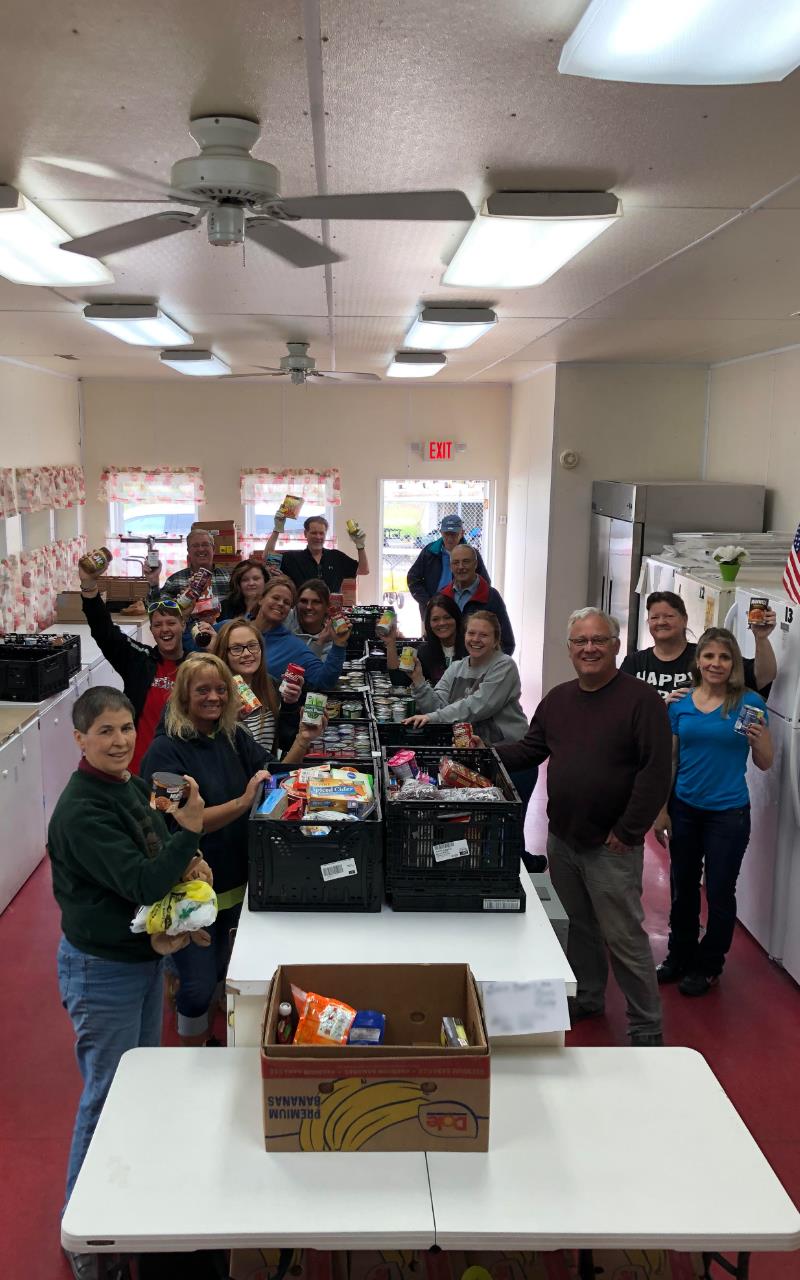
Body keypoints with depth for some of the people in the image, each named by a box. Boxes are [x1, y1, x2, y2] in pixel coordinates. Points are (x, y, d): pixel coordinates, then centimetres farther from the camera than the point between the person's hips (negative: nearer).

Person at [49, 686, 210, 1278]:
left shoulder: (134, 787, 1)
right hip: (102, 969, -9)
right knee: (107, 1096, 5)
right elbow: (140, 883, -29)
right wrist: (188, 830, -36)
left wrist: (189, 864, -7)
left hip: (146, 956, 9)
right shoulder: (82, 811, -26)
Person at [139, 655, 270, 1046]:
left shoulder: (233, 737, 1)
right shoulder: (166, 750, -18)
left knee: (219, 975, 23)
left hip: (233, 880, 6)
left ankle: (208, 1041, 45)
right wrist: (243, 803, -34)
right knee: (198, 986, 3)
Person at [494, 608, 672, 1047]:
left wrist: (627, 832, -16)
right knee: (580, 924, 20)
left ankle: (647, 1029, 14)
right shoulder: (558, 699, 10)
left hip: (611, 847, -6)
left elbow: (656, 772, -16)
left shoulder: (641, 700, -12)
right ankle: (586, 998, 38)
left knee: (624, 937, 0)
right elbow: (530, 750, 17)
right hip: (562, 839, 6)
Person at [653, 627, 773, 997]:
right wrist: (661, 811, 4)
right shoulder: (680, 704, 0)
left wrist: (759, 740, -24)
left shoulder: (749, 703, -8)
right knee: (683, 888, 15)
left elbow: (765, 764, -3)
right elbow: (669, 761, 5)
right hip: (684, 810, 3)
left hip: (728, 814, -3)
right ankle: (680, 956, 34)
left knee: (719, 892, 8)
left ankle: (708, 966, 26)